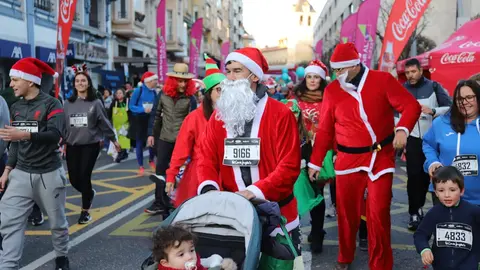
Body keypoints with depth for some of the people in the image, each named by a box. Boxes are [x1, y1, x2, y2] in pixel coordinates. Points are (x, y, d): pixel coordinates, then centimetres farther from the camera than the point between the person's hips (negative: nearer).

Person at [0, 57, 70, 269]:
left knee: (57, 222, 10)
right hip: (21, 174, 5)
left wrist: (25, 134, -36)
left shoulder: (51, 104, -10)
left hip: (49, 174, -5)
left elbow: (55, 135, -24)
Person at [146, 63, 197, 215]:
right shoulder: (164, 94, 0)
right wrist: (151, 133, 5)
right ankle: (160, 203, 13)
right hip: (164, 138, 3)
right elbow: (155, 114, 7)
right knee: (160, 170, 5)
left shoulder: (190, 98, -8)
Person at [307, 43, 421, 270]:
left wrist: (403, 129, -24)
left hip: (381, 158, -1)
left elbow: (411, 105, -4)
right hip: (348, 159, 2)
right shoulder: (331, 90, 2)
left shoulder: (383, 80, -3)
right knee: (346, 211, 7)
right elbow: (325, 130, 7)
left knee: (379, 213, 1)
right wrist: (315, 162, 9)